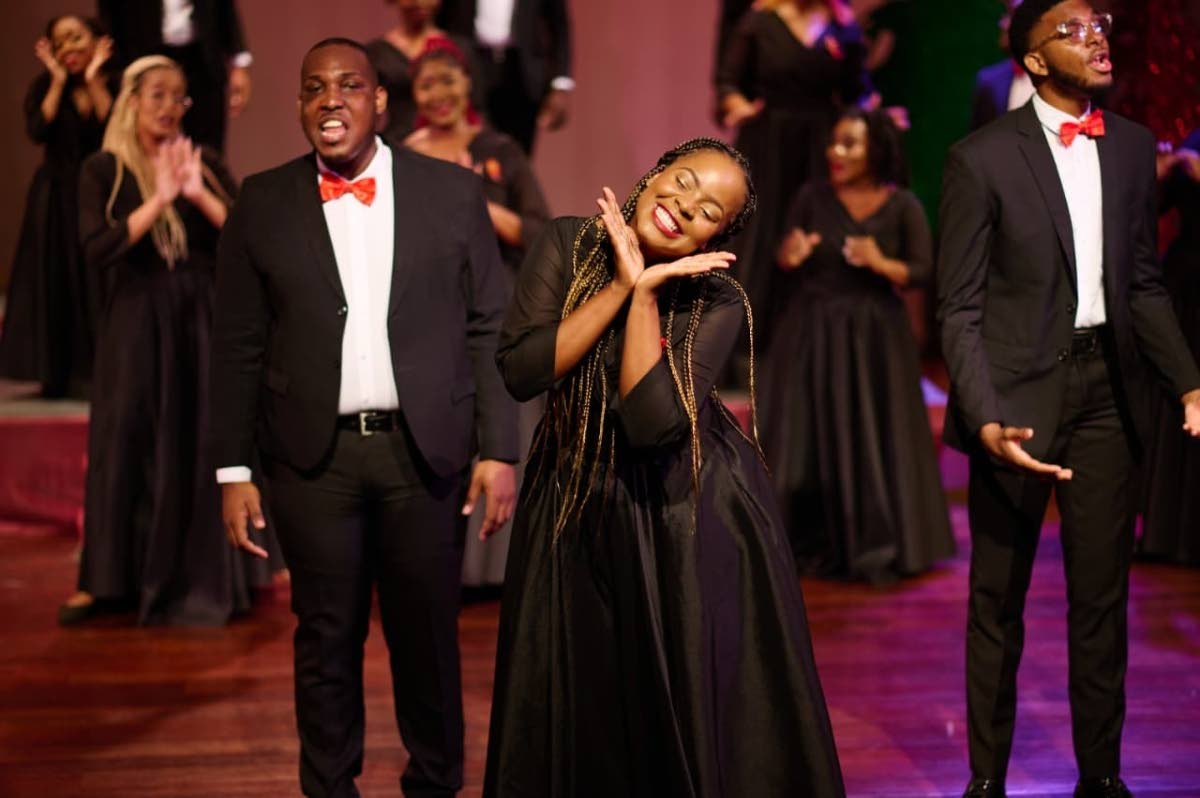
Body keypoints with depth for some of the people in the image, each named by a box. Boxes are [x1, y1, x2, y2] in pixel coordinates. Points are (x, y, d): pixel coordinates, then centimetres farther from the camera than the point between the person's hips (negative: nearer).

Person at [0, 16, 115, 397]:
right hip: (57, 199, 1)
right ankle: (56, 375, 8)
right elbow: (38, 130, -16)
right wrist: (60, 81, -12)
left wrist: (93, 80, -14)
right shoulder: (44, 87, 2)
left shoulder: (115, 85, -1)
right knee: (55, 283, 2)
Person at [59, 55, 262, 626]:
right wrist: (158, 200, -16)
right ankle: (109, 581, 7)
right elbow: (97, 251, -13)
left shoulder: (205, 161, 7)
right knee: (128, 444, -1)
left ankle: (200, 580, 12)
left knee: (204, 445, 3)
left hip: (202, 321, 2)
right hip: (136, 325, -2)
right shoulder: (103, 170, 0)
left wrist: (198, 194, -14)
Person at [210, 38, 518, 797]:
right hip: (313, 458, 0)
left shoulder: (453, 192, 3)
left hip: (425, 451, 0)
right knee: (326, 640, 8)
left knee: (430, 635, 9)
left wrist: (499, 450, -3)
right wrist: (234, 471, 1)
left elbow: (490, 331, 2)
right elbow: (238, 348, 4)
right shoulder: (263, 204, 4)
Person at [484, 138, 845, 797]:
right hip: (575, 511, 2)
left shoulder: (717, 301, -11)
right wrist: (626, 283, -19)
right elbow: (520, 371, -19)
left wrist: (645, 293, -21)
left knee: (698, 707, 5)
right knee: (577, 712, 13)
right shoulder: (567, 245, -7)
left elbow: (652, 423, -25)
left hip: (691, 517, -2)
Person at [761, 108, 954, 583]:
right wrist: (789, 257, -18)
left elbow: (922, 272, -5)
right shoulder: (812, 196, -1)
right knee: (807, 437, 3)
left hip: (873, 336, -2)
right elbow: (784, 261, 4)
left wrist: (882, 264, -22)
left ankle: (873, 548, 9)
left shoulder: (903, 205, -5)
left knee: (872, 442, 0)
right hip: (811, 333, 2)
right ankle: (808, 546, 12)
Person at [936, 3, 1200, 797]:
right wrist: (985, 418, -19)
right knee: (999, 599, 7)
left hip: (1107, 390, 4)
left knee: (1103, 594, 10)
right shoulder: (983, 158, -8)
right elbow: (960, 307, -7)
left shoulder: (1135, 147, 7)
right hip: (1021, 390, -4)